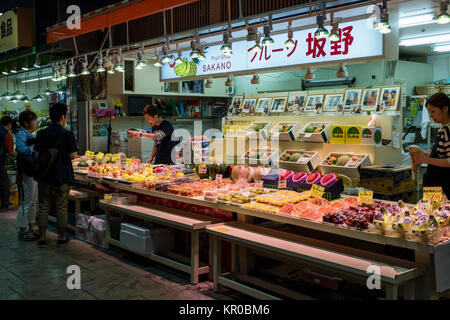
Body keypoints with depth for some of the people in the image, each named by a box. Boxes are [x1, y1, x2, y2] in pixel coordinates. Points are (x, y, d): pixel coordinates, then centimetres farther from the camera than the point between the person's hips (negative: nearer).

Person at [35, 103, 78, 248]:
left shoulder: (41, 134, 0)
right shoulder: (68, 135, -10)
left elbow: (37, 154, 1)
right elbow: (73, 156, -10)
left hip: (44, 176, 3)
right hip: (62, 176, -3)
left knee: (44, 206, 10)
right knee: (61, 207, 7)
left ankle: (42, 238, 13)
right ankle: (61, 238, 14)